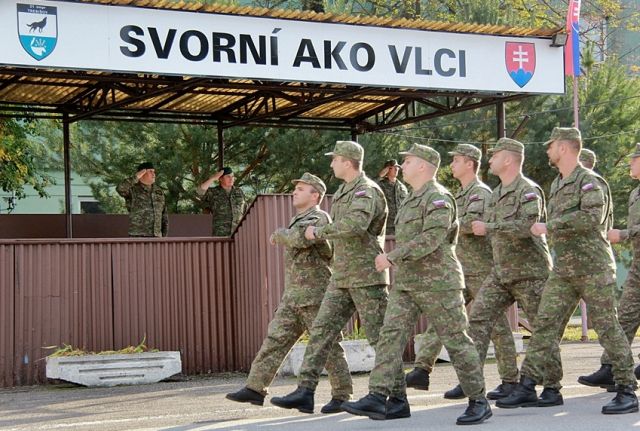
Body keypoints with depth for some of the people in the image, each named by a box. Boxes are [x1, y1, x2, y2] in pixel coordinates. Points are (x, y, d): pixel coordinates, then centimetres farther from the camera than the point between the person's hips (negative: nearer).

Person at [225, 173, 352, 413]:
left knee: (328, 347, -2)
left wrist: (278, 234, -10)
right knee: (275, 340, 3)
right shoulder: (297, 221, 18)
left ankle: (342, 396, 7)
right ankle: (255, 389, 3)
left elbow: (297, 239, -28)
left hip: (316, 297, -9)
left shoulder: (319, 219, -11)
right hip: (292, 297, 9)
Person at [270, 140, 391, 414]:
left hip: (367, 275, -9)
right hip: (342, 277, 9)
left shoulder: (367, 191, -14)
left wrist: (319, 232, -22)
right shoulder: (344, 191, 15)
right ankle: (305, 391, 1)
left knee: (380, 336, -1)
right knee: (321, 330, 2)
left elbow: (355, 224, -33)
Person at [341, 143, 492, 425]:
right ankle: (379, 397, -5)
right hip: (405, 282, 9)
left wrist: (392, 257, -24)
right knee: (390, 335, -2)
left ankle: (478, 402, 7)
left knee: (456, 341, -3)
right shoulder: (411, 200, 18)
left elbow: (431, 238, -24)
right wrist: (393, 260, 14)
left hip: (437, 282, -9)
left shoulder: (438, 198, -12)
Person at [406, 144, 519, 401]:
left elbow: (472, 223, -26)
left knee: (496, 325, -2)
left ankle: (510, 381, 5)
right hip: (461, 270, 9)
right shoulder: (462, 194, 18)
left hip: (481, 269, -9)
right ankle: (422, 371, -1)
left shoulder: (481, 192, -11)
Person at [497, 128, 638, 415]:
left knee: (607, 327, -3)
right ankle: (527, 386, 2)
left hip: (593, 267, -8)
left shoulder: (589, 181, -10)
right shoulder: (556, 185, 16)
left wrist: (549, 226, -20)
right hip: (563, 269, 8)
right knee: (545, 324, 2)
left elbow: (591, 218, -25)